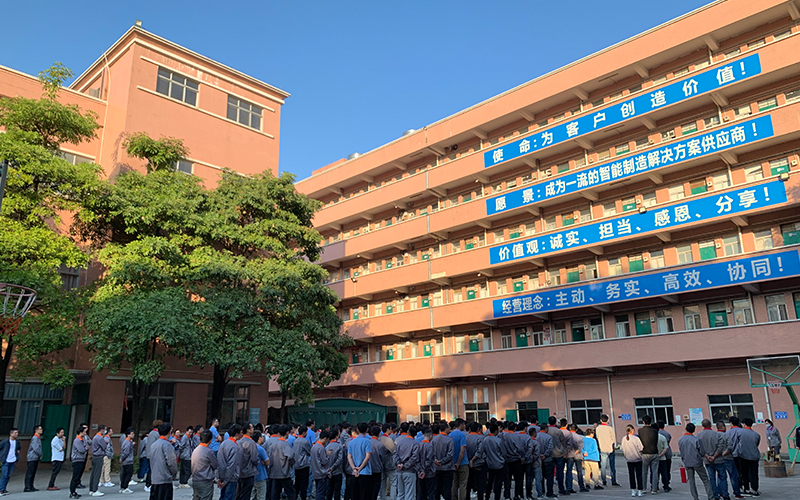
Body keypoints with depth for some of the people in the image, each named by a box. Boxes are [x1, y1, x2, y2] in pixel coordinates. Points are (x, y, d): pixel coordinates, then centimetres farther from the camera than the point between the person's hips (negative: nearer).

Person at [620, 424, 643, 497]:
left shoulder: (624, 439, -4)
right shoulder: (636, 438, -16)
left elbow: (622, 449, 3)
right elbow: (641, 448, -14)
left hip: (629, 460, 3)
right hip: (638, 459, -3)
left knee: (631, 475, 10)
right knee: (639, 475, 6)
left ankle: (633, 491, 11)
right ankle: (639, 491, 7)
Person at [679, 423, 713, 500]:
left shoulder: (680, 440, -2)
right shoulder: (696, 439, -13)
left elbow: (681, 452, 5)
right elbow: (703, 452, -10)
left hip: (687, 463, 3)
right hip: (697, 462, -3)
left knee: (691, 481, 10)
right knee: (705, 480, 8)